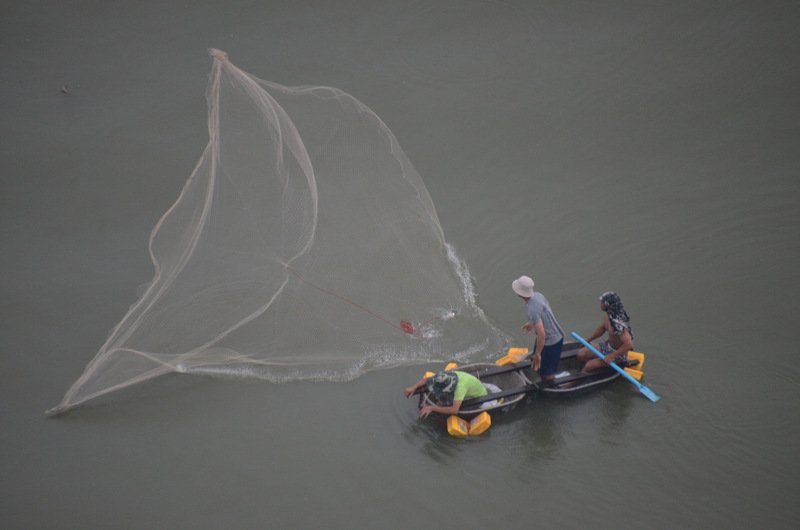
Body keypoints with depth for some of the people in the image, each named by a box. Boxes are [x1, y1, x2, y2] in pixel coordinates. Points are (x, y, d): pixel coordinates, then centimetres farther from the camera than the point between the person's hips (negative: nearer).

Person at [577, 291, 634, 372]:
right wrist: (588, 340, 13)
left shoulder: (617, 324, -35)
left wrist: (611, 356, -31)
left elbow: (628, 345, -38)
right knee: (581, 354, 1)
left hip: (618, 353, -9)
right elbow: (602, 328, 14)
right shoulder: (607, 315, -7)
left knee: (589, 366, -16)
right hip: (608, 345, 9)